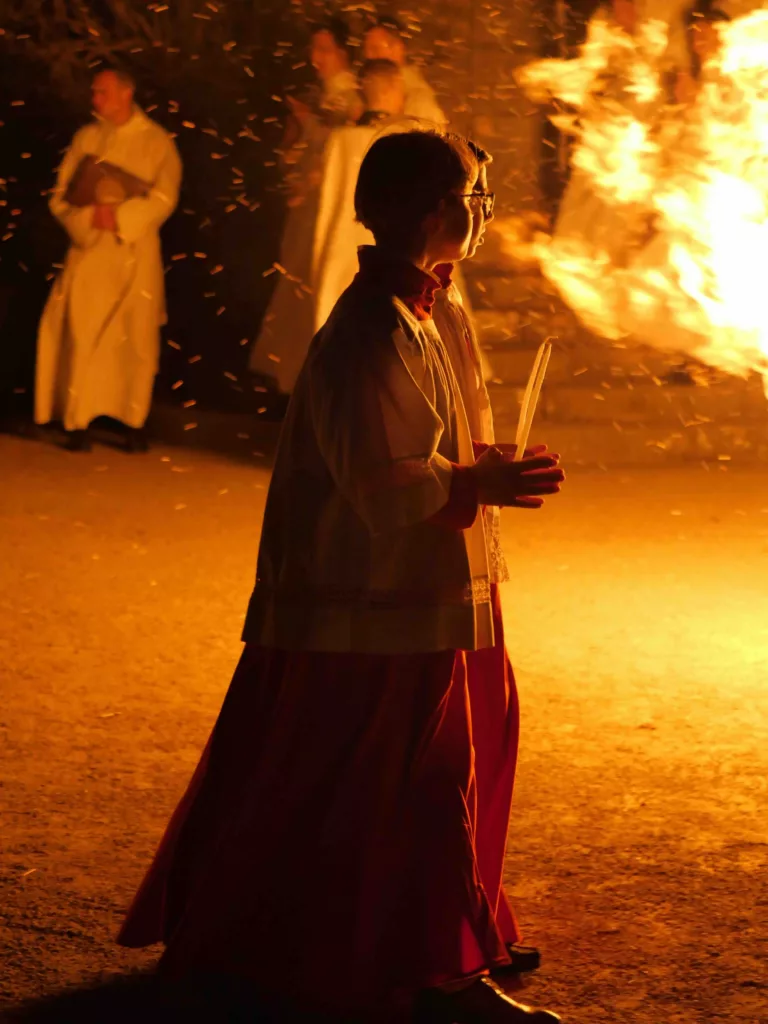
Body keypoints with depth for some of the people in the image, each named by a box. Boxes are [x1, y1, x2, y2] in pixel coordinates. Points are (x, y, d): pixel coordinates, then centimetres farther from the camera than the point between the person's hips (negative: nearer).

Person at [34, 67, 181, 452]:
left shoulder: (156, 141, 1)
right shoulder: (86, 138, 8)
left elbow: (163, 199, -8)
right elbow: (61, 196, 4)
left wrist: (119, 217, -19)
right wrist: (89, 217, -14)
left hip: (135, 252, -1)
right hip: (88, 251, 2)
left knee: (136, 339, -2)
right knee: (81, 336, -6)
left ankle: (135, 422, 6)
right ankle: (78, 421, -4)